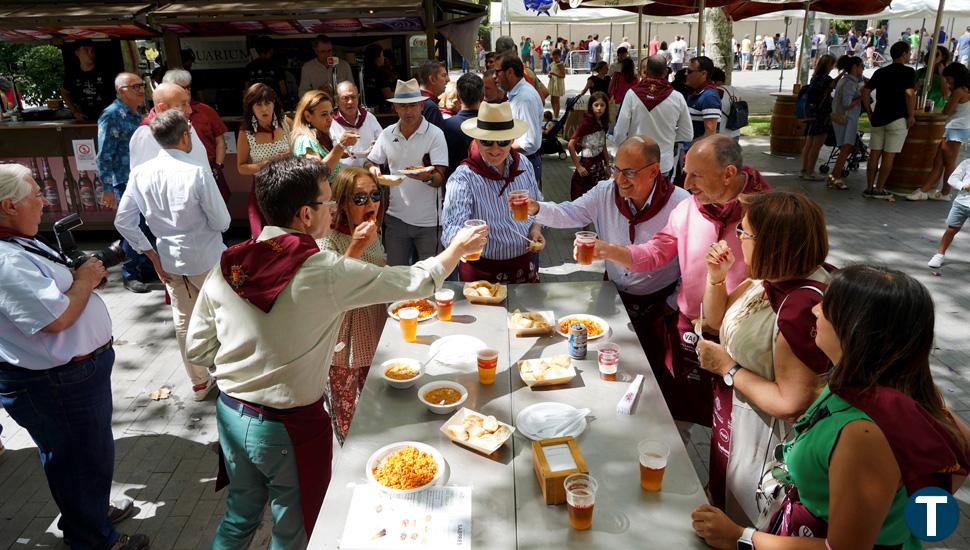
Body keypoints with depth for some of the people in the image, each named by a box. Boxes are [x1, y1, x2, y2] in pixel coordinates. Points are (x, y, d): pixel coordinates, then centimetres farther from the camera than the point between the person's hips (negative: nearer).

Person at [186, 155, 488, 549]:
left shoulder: (226, 267, -8)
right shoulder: (327, 272, -23)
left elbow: (198, 349, 1)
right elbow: (414, 282, -11)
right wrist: (458, 248, 5)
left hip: (231, 413, 6)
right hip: (290, 428, -5)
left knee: (240, 515, 28)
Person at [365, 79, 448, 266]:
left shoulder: (435, 134, -8)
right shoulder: (387, 133, 4)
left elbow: (440, 179, -14)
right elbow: (369, 162, 13)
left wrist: (427, 177, -36)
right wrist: (372, 169, -11)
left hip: (428, 221, -3)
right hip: (395, 217, 4)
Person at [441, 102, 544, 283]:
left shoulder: (523, 163, -2)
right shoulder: (464, 178, -19)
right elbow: (452, 225, -30)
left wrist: (536, 229, -6)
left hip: (524, 266, 5)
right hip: (483, 273, -5)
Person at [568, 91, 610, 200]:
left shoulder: (603, 124, 6)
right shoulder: (586, 123, -14)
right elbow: (570, 145, -19)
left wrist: (607, 166, 16)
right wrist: (578, 167, -16)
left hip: (599, 165, 6)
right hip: (586, 166, -6)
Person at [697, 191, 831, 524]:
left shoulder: (802, 308, -35)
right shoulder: (770, 278, -8)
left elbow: (790, 404, -30)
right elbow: (717, 320, 6)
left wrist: (728, 368, -22)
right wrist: (716, 277, -10)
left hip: (759, 436, -8)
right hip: (733, 420, 8)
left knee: (739, 525, 20)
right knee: (723, 501, 32)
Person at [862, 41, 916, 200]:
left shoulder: (880, 72, 11)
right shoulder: (908, 72, -5)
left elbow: (865, 91, 8)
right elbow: (910, 94, -15)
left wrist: (869, 112, 13)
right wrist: (911, 116, -8)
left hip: (878, 118, 5)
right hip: (898, 119, -5)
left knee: (874, 154, 6)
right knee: (889, 156, -1)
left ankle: (869, 188, 7)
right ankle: (879, 190, 1)